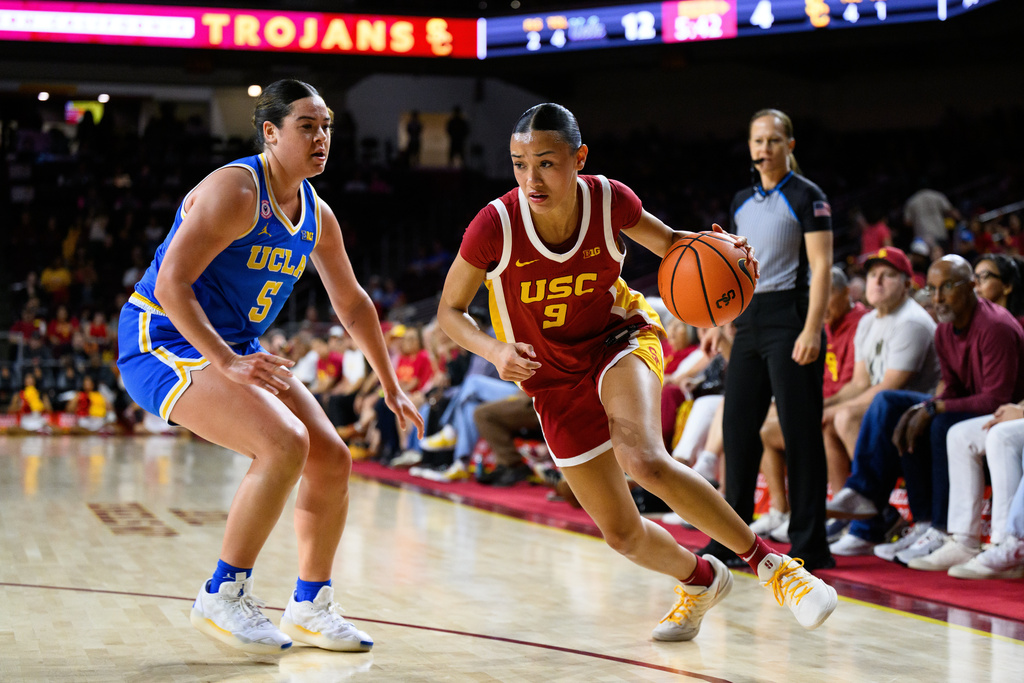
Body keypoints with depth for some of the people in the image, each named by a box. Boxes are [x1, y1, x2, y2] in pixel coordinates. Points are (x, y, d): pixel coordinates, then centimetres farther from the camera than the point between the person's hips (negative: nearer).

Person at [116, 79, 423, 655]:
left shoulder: (317, 217, 6)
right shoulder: (236, 191, -20)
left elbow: (353, 303, 19)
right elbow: (171, 283, -27)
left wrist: (391, 387, 20)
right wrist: (227, 364, -35)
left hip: (238, 348, 9)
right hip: (165, 342, -9)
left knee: (332, 461, 4)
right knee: (286, 444, -27)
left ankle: (310, 607, 19)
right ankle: (223, 596, -13)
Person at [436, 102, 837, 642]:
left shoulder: (610, 200, -19)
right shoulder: (495, 225, -24)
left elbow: (666, 241, 3)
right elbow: (450, 311, -9)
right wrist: (495, 350, -29)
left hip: (619, 339, -1)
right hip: (554, 377, 2)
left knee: (644, 460, -33)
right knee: (622, 533, 5)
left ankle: (770, 564, -19)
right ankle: (701, 579, 38)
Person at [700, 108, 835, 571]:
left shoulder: (807, 197, -5)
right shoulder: (741, 201, 15)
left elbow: (821, 267, -11)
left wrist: (812, 329, -20)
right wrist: (718, 322, 16)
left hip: (789, 316, -7)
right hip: (749, 319, 7)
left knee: (800, 431, -5)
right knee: (738, 426, 7)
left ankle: (809, 545, 0)